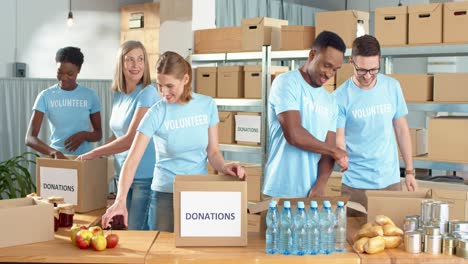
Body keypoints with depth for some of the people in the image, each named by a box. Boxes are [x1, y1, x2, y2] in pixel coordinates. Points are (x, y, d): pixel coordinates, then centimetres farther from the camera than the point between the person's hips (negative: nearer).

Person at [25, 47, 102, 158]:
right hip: (56, 158, -1)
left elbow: (98, 134, 10)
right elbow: (30, 138, -10)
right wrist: (53, 152, -28)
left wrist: (84, 135, -12)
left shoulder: (90, 95, 2)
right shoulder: (45, 96, -3)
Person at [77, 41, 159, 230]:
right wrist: (97, 154, 5)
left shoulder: (147, 93, -14)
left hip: (145, 176, -7)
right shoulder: (118, 95, 9)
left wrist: (94, 153, -8)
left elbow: (131, 139, -17)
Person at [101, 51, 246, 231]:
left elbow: (213, 151, 3)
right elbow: (132, 161, -15)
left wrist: (224, 167, -18)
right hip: (166, 195, -2)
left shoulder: (207, 105, -3)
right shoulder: (156, 114, -11)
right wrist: (121, 200, -28)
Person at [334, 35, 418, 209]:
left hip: (390, 180, 3)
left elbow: (401, 130, 8)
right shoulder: (341, 96, -9)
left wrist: (410, 172, 8)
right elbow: (338, 140, -7)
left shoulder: (392, 87, 1)